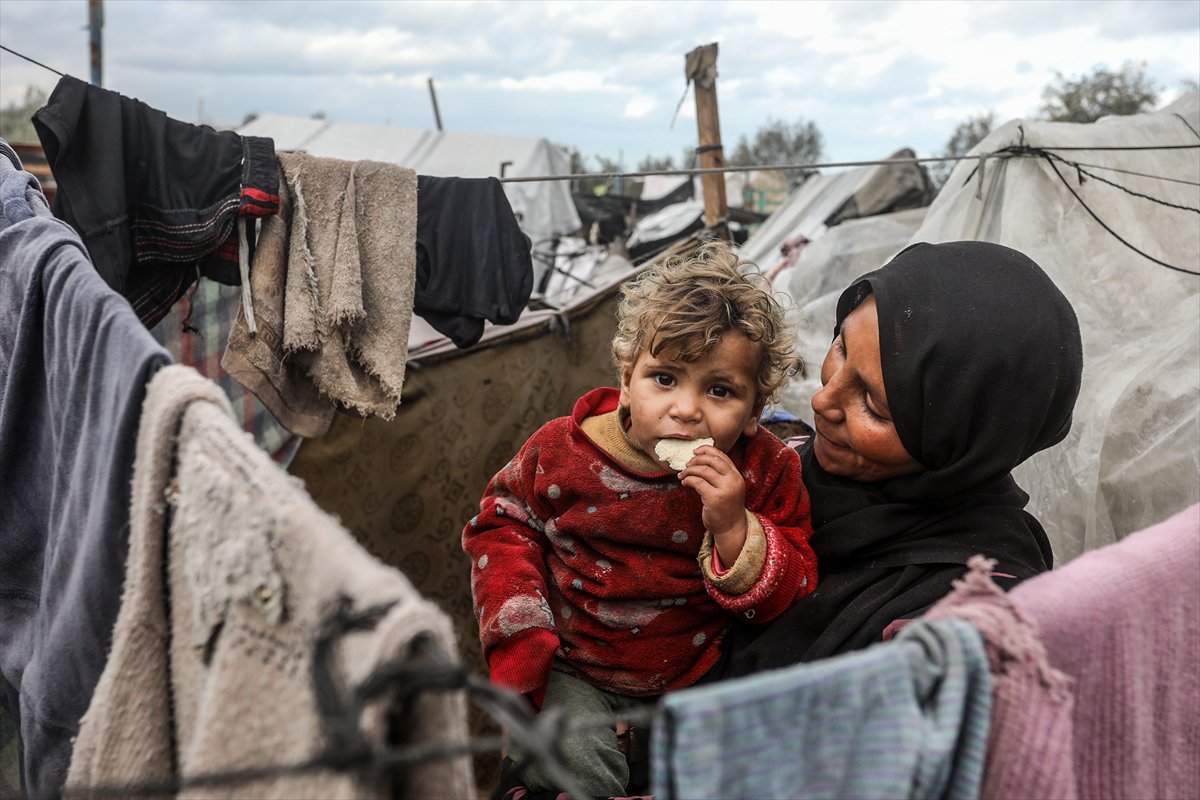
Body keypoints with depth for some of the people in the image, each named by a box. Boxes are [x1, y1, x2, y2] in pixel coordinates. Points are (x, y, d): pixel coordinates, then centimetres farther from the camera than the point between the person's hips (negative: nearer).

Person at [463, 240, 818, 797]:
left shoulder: (767, 472, -10)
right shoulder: (565, 451, -10)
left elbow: (794, 598, -11)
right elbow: (503, 522, 5)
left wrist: (734, 529, -28)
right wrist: (519, 620, -9)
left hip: (698, 675, 1)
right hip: (574, 670, -1)